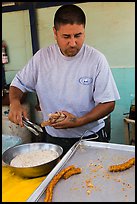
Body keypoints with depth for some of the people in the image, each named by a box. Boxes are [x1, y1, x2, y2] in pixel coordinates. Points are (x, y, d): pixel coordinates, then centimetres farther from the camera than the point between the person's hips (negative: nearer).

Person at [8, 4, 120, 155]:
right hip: (54, 139, 3)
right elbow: (18, 83, 5)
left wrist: (78, 122, -25)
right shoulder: (42, 57, -6)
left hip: (91, 138, -2)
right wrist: (15, 103, -17)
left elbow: (108, 103, -12)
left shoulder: (96, 59, -14)